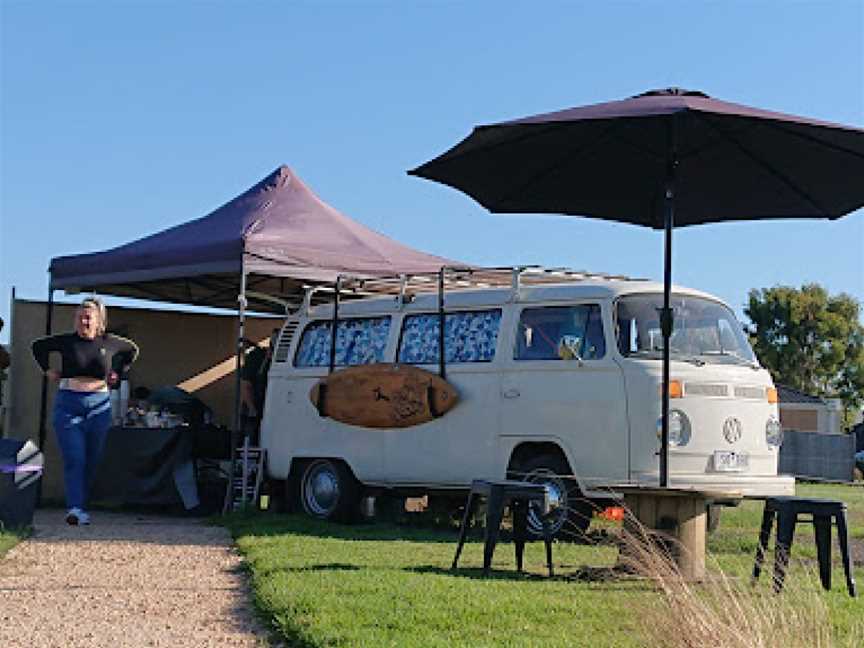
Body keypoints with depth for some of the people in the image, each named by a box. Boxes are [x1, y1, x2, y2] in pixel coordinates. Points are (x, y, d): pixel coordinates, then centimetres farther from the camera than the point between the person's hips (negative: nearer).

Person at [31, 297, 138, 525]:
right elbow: (38, 346, 18)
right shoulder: (66, 341, 2)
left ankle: (78, 505, 16)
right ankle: (76, 508, -18)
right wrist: (48, 370, 11)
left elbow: (133, 349, 24)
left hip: (99, 405, 2)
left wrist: (118, 373, 16)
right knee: (74, 459, -12)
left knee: (91, 461, 5)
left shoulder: (109, 343, 5)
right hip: (68, 403, -2)